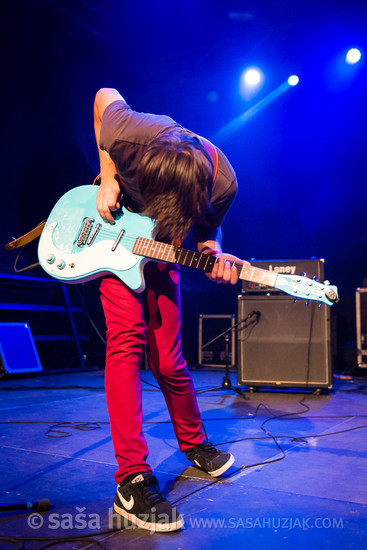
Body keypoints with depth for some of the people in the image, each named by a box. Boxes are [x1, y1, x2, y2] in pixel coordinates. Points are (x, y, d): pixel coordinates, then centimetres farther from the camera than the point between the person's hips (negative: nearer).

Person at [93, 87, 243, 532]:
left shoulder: (222, 184, -27)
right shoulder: (130, 135, -32)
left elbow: (206, 229, -5)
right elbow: (104, 96, -8)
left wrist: (214, 254, -28)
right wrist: (107, 177, -15)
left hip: (161, 254, 1)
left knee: (167, 360, 1)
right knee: (127, 339, -19)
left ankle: (193, 443, 28)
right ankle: (132, 479, -13)